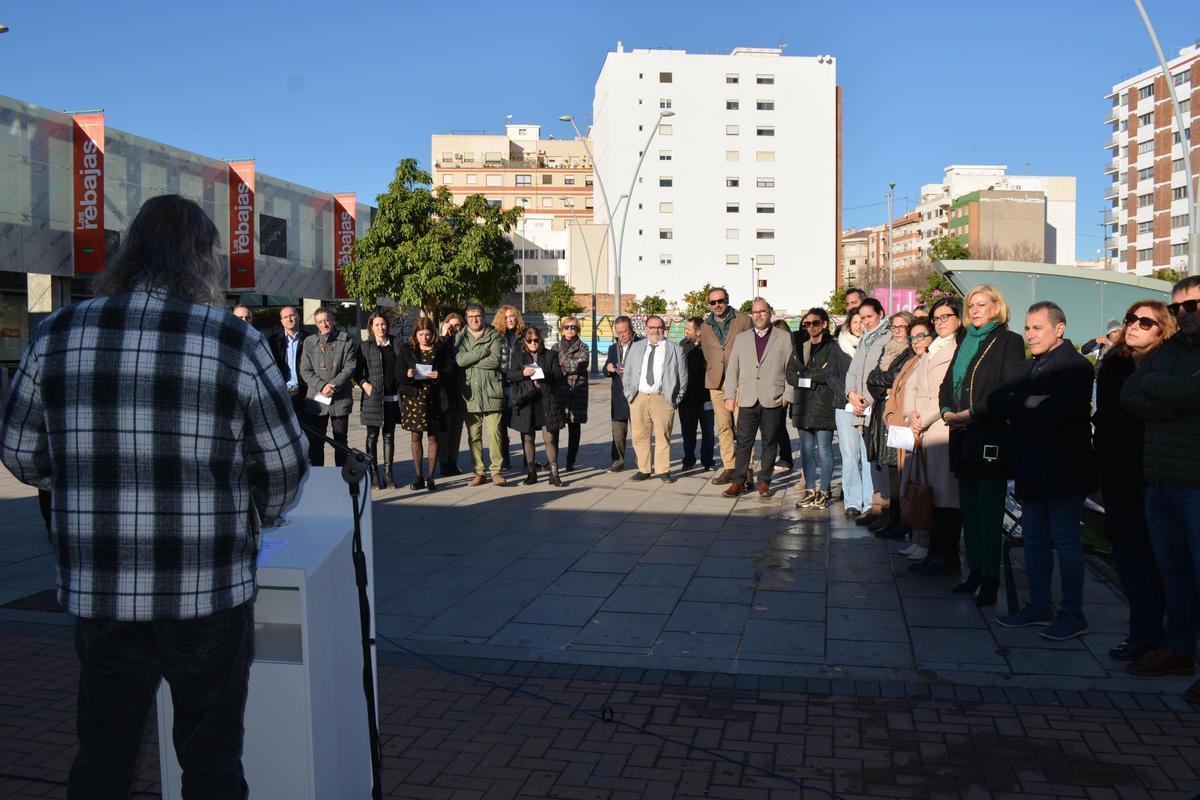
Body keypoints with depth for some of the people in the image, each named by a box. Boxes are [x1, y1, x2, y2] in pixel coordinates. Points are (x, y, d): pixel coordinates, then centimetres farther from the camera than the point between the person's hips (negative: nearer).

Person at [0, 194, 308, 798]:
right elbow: (285, 464, -3)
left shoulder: (57, 336, -1)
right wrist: (256, 518, 18)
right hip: (207, 593, -3)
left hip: (99, 591, 3)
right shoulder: (237, 344, -10)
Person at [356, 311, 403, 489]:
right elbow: (357, 370, 3)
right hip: (373, 397, -2)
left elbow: (401, 369, 12)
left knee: (389, 436, 7)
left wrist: (401, 391, 1)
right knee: (372, 436, 3)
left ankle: (388, 473, 13)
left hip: (392, 397, 2)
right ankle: (373, 473, 10)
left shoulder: (396, 345, 9)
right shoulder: (365, 346, 3)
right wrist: (364, 384, -13)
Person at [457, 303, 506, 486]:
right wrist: (483, 350, -9)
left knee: (494, 433, -5)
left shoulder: (494, 336, 6)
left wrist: (470, 360, -7)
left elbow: (495, 360, -9)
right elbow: (459, 359, -7)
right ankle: (478, 472, 14)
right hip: (470, 392, 2)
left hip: (491, 391, -2)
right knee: (473, 435, 6)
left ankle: (496, 470, 3)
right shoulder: (460, 337, 11)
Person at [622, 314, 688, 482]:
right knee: (640, 436, 5)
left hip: (663, 399, -3)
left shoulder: (675, 350, 5)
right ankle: (644, 469, 15)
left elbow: (683, 377, 7)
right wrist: (629, 393, 7)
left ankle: (663, 470, 9)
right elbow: (627, 373, 17)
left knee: (663, 436, 0)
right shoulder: (636, 347, 14)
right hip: (638, 398, 3)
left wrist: (676, 398, 1)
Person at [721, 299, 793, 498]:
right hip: (747, 400, 1)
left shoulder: (784, 338, 7)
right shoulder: (741, 338, 14)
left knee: (770, 443, 5)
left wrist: (787, 395, -4)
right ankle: (738, 481, 6)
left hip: (773, 401, -1)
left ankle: (764, 482, 14)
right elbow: (732, 369, 13)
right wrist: (730, 396, 5)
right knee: (743, 442, -1)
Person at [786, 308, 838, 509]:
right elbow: (790, 376, 5)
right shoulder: (799, 348, 15)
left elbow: (830, 375, -13)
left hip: (824, 405, -5)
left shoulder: (832, 347, -2)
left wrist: (805, 375, -3)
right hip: (803, 405, 5)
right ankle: (810, 490, 17)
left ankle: (823, 492, 5)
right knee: (806, 449, 9)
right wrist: (817, 376, -7)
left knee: (824, 450, -3)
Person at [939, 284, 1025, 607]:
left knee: (989, 508, -3)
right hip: (963, 436, 7)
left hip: (992, 438, -7)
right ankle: (975, 571, 19)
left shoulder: (1009, 341, -4)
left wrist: (971, 413, -16)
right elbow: (948, 382, 20)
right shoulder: (966, 341, 18)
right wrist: (947, 411, 1)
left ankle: (990, 578, 3)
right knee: (969, 506, 10)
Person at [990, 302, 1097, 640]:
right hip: (1032, 469, 8)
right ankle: (1039, 606, 23)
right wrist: (1027, 403, -17)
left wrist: (1017, 416, -12)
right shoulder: (1025, 367, 16)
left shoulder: (1077, 367, -9)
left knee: (1065, 539, -2)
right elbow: (995, 401, 2)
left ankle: (1073, 614, 7)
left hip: (1064, 469, -8)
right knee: (1034, 539, 12)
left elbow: (1058, 411, -24)